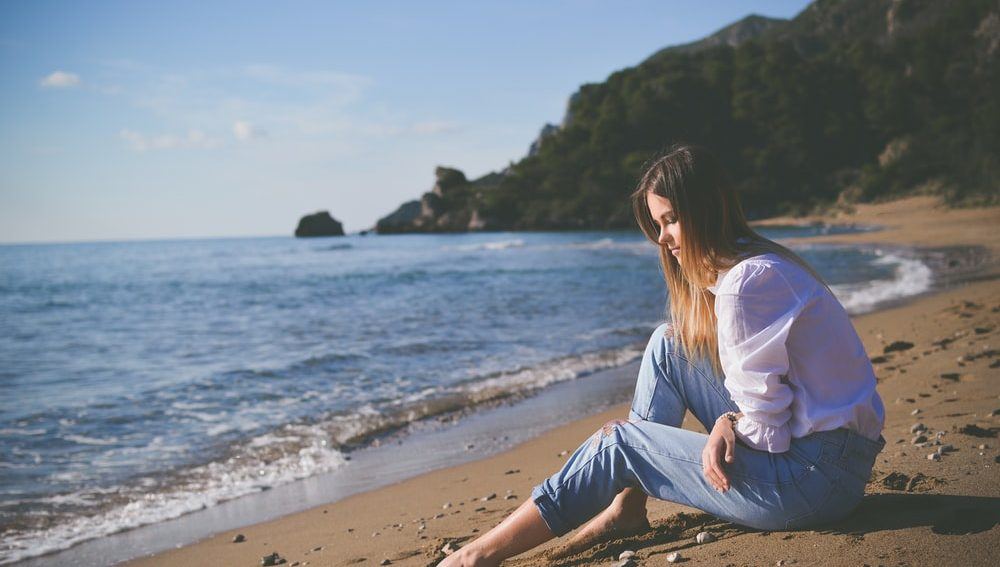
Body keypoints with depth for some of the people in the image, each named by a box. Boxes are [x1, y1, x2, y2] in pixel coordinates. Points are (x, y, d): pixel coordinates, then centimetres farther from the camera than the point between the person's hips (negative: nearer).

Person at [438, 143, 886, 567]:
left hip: (817, 476, -9)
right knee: (671, 342, 8)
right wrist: (728, 422, -7)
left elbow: (767, 429, -22)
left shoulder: (746, 282, -21)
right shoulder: (754, 263, 10)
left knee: (620, 442, -4)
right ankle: (626, 506, 10)